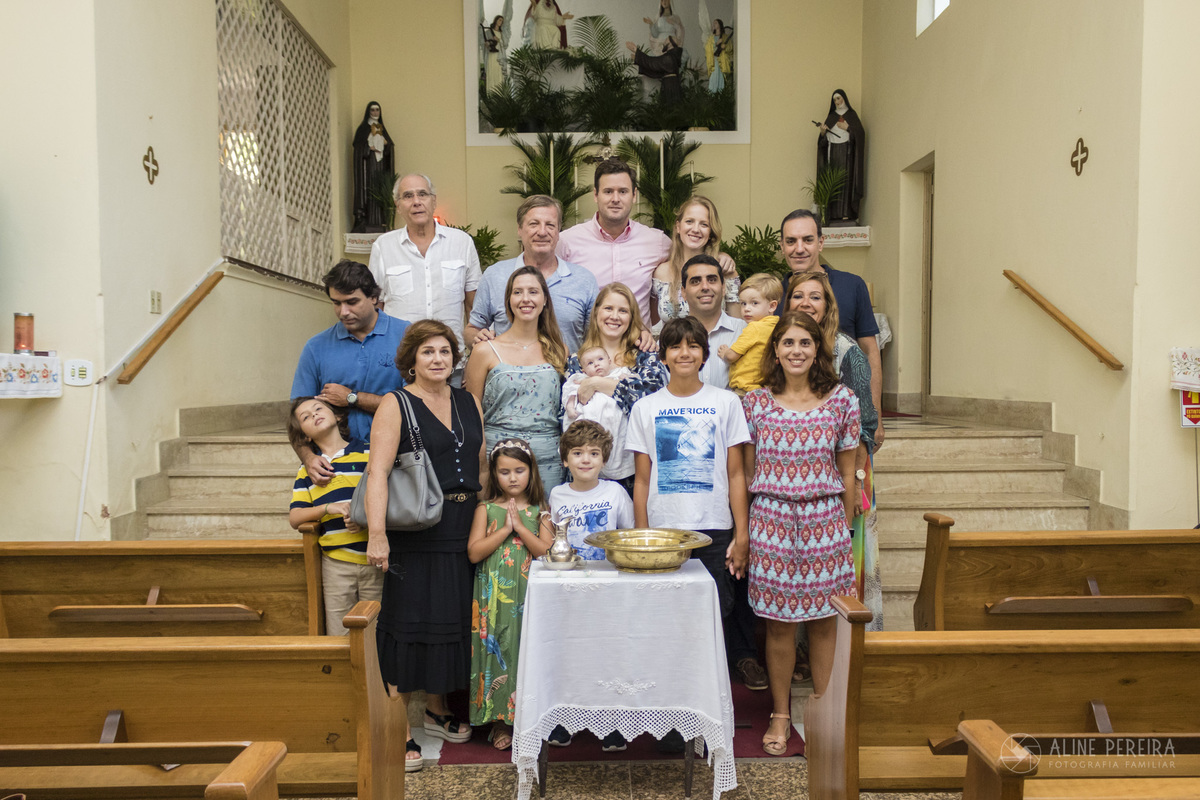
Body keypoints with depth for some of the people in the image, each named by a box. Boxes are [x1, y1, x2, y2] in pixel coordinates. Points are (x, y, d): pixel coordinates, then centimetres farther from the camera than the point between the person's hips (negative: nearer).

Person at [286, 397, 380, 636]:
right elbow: (294, 518, 6)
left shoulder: (369, 453, 6)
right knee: (339, 636, 3)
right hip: (335, 564, 2)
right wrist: (329, 508, -12)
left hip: (374, 560, -2)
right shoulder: (306, 471, 14)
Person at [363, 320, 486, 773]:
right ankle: (399, 731, 12)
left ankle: (437, 709, 33)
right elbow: (377, 471, -15)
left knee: (452, 619, 14)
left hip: (462, 530, 6)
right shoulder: (396, 405, -5)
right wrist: (377, 533, -24)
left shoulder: (468, 403, 12)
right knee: (408, 622, 0)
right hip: (415, 532, -5)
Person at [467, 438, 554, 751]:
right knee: (498, 652, 3)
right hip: (495, 597, 0)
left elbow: (547, 552, -7)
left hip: (530, 597, 0)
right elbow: (474, 552, -7)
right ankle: (501, 721, 16)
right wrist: (505, 528, -12)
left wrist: (520, 526, -13)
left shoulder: (539, 511, 4)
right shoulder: (486, 509, 3)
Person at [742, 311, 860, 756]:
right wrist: (742, 529, 6)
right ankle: (780, 715, 22)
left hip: (825, 522, 1)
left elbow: (847, 472, 7)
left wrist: (844, 526, 8)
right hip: (771, 521, 0)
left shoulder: (841, 400, 2)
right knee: (779, 624, 6)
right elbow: (747, 472, 6)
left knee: (824, 621, 8)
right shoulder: (756, 402, 2)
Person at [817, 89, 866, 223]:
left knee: (847, 180, -10)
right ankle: (834, 214, -9)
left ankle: (847, 213, -14)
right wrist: (823, 132, -9)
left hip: (846, 152, -3)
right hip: (832, 153, 3)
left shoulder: (852, 115, 9)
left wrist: (847, 128, -9)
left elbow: (860, 133, -1)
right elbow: (824, 140, 10)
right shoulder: (830, 117, 17)